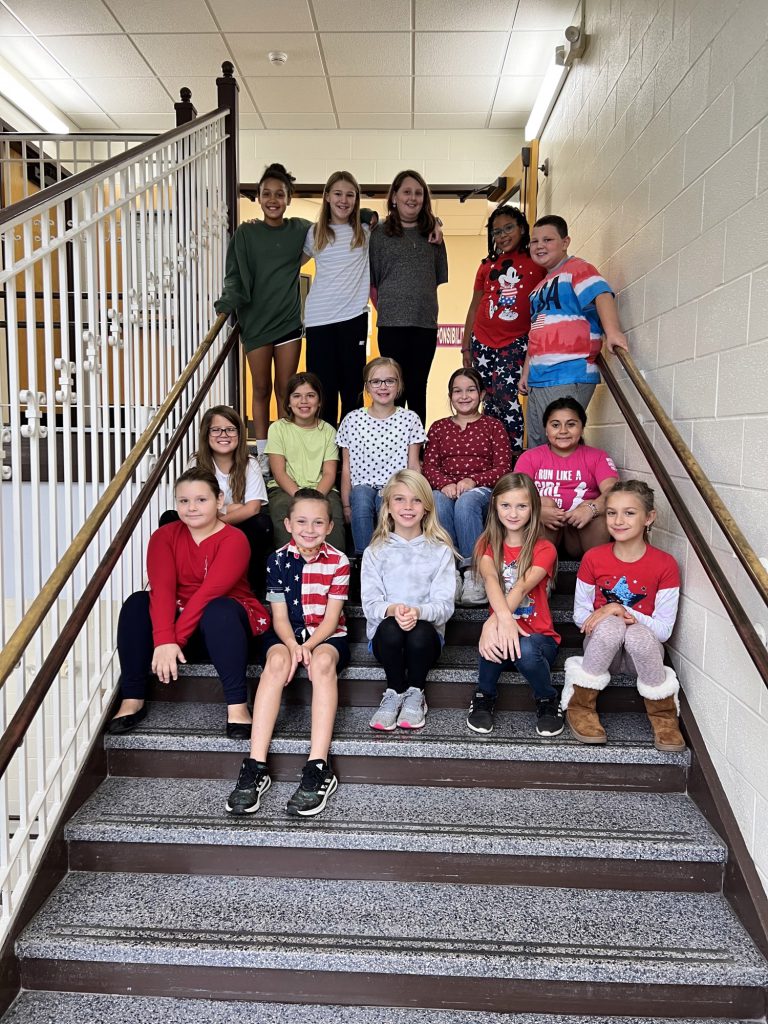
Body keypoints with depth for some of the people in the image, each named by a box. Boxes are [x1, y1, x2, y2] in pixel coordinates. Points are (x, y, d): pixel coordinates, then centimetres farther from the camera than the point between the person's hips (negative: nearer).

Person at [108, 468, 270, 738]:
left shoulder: (234, 540, -15)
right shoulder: (164, 536, -3)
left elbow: (209, 592, -26)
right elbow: (162, 588, -19)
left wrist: (175, 639, -32)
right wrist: (163, 640, -33)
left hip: (226, 621, -3)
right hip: (178, 615, 4)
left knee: (219, 611, -36)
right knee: (137, 602, -23)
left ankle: (237, 705, -32)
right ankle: (132, 700, -16)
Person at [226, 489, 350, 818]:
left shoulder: (338, 561, -4)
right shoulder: (278, 560, -1)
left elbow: (331, 618, -7)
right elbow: (280, 617, -4)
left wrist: (307, 647, -23)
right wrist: (293, 646, -23)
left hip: (327, 636, -1)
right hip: (287, 634, 1)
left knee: (322, 662, -35)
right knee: (277, 661, -33)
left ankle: (318, 768, -39)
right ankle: (255, 766, -36)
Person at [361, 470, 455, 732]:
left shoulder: (440, 551, 4)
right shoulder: (375, 552, 6)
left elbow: (444, 604, -4)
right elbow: (370, 604, -3)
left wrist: (418, 611, -27)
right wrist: (392, 610, -27)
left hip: (427, 633, 0)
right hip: (384, 635, 0)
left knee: (420, 631, -34)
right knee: (390, 627, -33)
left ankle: (414, 694, -6)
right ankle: (394, 693, -8)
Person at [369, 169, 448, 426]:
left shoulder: (432, 233, 13)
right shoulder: (380, 234, 5)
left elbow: (438, 279, 17)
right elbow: (371, 281, 6)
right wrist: (385, 310, 2)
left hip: (425, 323, 3)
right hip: (392, 324, -2)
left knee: (417, 388, 6)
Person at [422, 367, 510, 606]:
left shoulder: (493, 427, 15)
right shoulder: (438, 427, 22)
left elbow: (503, 469, 4)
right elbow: (429, 466, 11)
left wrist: (473, 481, -14)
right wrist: (445, 483, -13)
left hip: (481, 490, -2)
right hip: (447, 489, 2)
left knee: (466, 502, -37)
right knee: (438, 502, -35)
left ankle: (474, 573, -35)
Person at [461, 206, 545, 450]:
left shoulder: (537, 263, 2)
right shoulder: (488, 265, 13)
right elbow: (474, 306, 16)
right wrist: (466, 346, 13)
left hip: (516, 342, -4)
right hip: (483, 342, 4)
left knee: (505, 394, -17)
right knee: (490, 401, 5)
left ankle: (515, 454, -10)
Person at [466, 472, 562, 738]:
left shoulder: (543, 549, -4)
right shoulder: (488, 544, 2)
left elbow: (522, 587, -23)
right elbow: (490, 578, -21)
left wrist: (492, 622, -41)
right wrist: (504, 617, -43)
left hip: (538, 636, -1)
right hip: (501, 627, 1)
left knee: (525, 651, -35)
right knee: (495, 638, -34)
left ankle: (548, 701, -3)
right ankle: (485, 696, -5)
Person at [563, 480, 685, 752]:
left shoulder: (665, 565, -10)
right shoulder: (593, 558, -6)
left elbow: (664, 630, -10)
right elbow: (580, 614, 1)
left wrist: (623, 611, -24)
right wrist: (611, 616, -20)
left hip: (643, 648, -1)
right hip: (601, 645, 1)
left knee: (638, 634, -36)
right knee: (611, 625, -34)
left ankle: (663, 714, -12)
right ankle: (580, 706, -17)